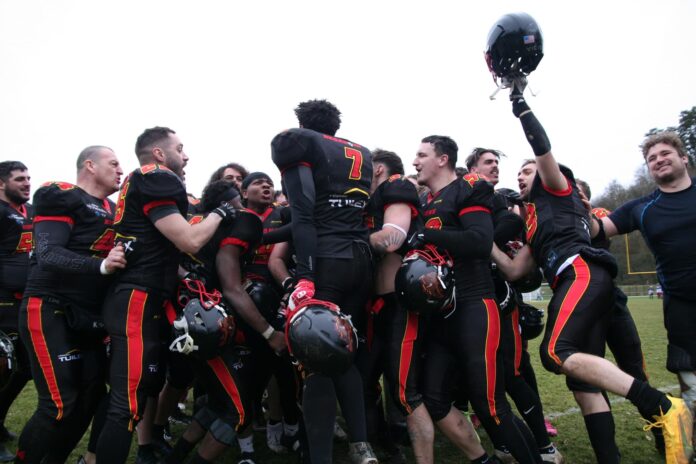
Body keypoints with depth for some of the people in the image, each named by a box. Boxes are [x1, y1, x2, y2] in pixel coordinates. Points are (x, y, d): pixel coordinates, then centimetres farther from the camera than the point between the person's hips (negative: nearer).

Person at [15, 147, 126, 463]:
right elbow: (48, 256, -21)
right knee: (58, 406, -10)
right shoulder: (62, 198, -9)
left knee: (92, 397, 10)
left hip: (89, 316, 8)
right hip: (50, 312, -8)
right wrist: (101, 265, -36)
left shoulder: (113, 210, 15)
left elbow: (125, 254, 17)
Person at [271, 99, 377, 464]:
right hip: (362, 260, 6)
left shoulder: (298, 144, 2)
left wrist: (305, 276, -16)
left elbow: (303, 215, -11)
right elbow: (362, 210, 17)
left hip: (326, 260, -6)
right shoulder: (363, 155, 22)